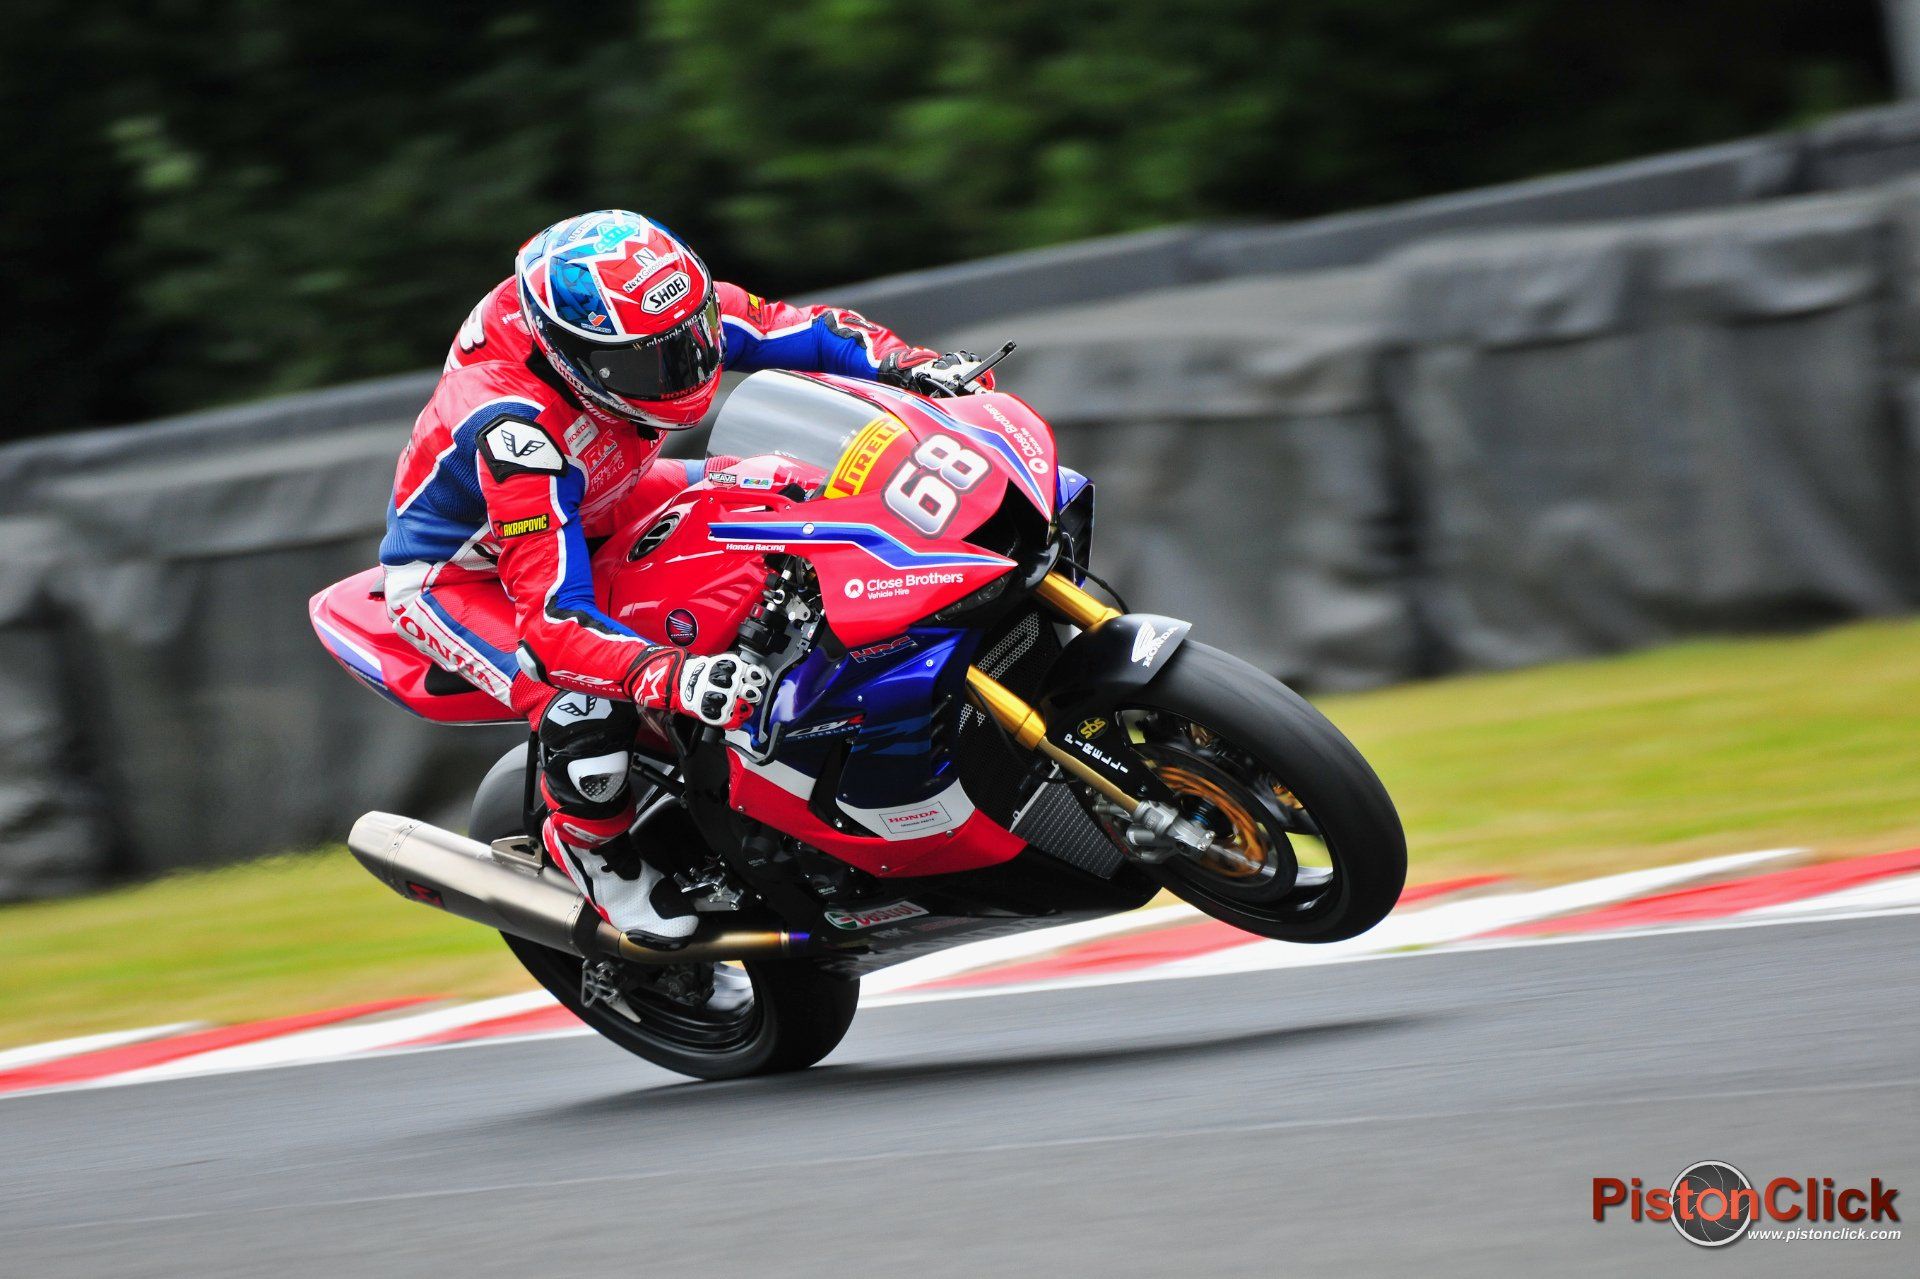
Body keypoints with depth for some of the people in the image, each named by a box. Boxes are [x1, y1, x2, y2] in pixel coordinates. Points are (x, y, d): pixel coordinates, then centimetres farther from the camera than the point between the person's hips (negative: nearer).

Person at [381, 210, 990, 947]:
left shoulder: (669, 310, -24)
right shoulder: (515, 428, -42)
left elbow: (802, 331, -8)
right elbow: (553, 620, -46)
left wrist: (913, 366, -25)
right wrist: (675, 680, -60)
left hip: (586, 514, 7)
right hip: (455, 572, -7)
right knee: (589, 712, -32)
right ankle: (586, 838, 0)